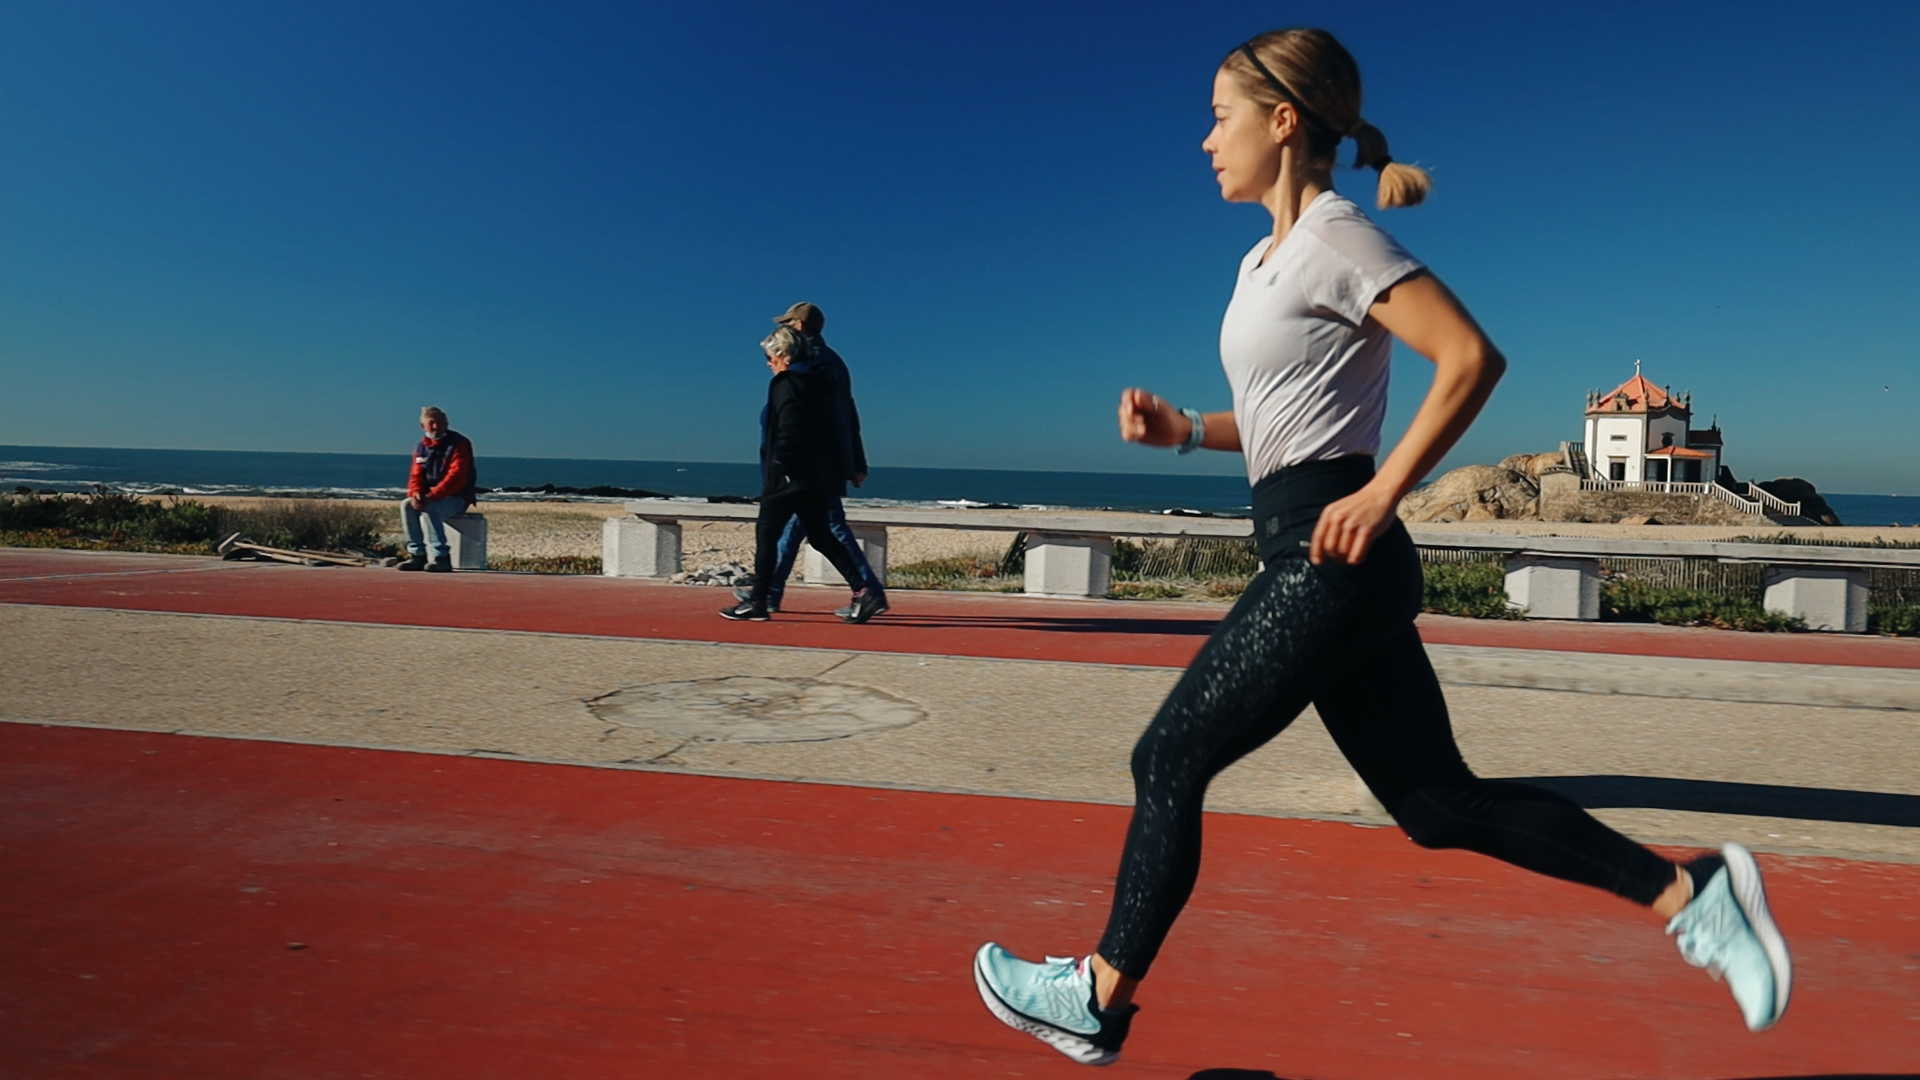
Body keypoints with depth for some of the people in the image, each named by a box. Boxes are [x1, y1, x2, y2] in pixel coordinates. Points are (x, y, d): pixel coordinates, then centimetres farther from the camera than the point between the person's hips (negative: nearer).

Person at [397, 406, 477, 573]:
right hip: (431, 498, 7)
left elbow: (456, 477, -22)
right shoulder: (422, 447, 9)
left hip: (457, 498, -7)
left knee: (429, 509, -31)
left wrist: (432, 496, -30)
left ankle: (442, 558, -28)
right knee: (406, 505, -17)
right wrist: (415, 493, -19)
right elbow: (416, 476, 6)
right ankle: (417, 555, -12)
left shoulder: (458, 444, -12)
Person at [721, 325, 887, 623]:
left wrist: (778, 467, -13)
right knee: (820, 536, 11)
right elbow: (828, 428, 16)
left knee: (766, 534, 2)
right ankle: (862, 592, 2)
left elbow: (788, 432, -21)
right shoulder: (819, 383, 15)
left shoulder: (786, 384, -12)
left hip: (790, 477, -9)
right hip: (819, 475, 9)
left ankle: (756, 602, 7)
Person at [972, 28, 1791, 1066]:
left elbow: (1472, 358, -17)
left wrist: (1381, 494, -19)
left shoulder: (1334, 237, -9)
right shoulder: (1267, 259, 18)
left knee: (1169, 759, 0)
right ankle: (1687, 891, 17)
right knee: (1439, 801, 12)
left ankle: (1098, 999, 15)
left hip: (1329, 560, -10)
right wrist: (1184, 430, 9)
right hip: (1323, 565, 10)